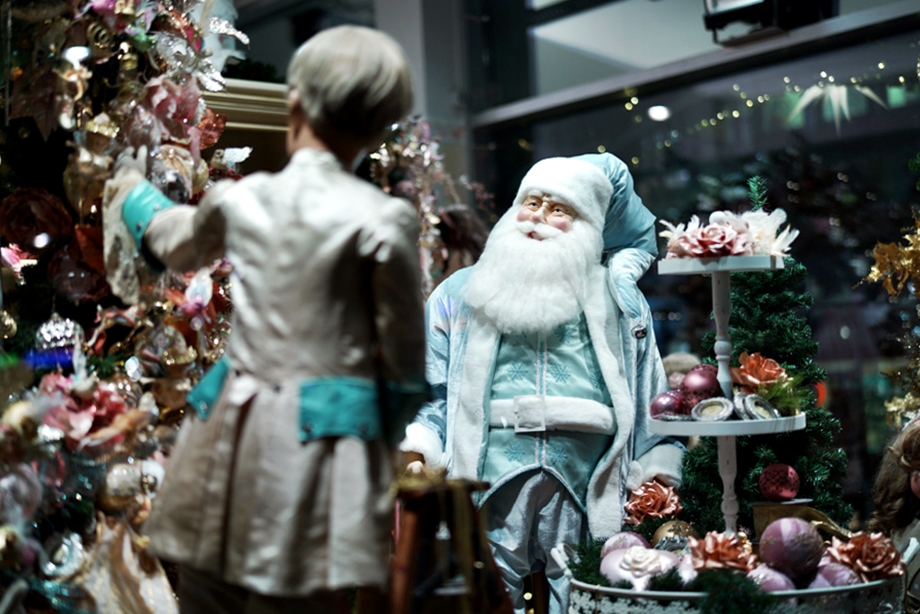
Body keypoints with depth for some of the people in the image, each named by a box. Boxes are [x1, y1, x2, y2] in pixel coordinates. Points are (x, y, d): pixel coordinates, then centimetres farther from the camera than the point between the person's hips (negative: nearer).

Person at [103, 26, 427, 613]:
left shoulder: (240, 199, 2)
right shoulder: (383, 221, -10)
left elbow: (175, 243, 26)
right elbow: (405, 366, -3)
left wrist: (133, 190, 47)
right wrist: (382, 433, 17)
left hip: (232, 435, 4)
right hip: (324, 446, -3)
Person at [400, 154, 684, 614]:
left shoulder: (620, 302, 15)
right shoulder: (459, 294, 14)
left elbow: (652, 401, 14)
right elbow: (431, 396, 12)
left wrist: (659, 486, 6)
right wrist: (414, 455, -4)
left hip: (587, 500, 1)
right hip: (487, 495, 0)